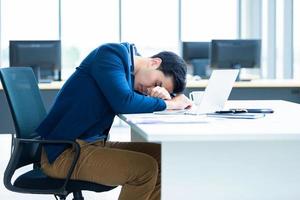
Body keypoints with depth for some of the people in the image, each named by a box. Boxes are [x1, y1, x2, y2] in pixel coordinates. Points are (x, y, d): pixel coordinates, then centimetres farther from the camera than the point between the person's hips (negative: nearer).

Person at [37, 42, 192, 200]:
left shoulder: (131, 76, 13)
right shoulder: (112, 54, -13)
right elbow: (124, 102, -26)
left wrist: (163, 95, -8)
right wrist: (169, 104, -14)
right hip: (64, 153, -9)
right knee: (145, 168, -21)